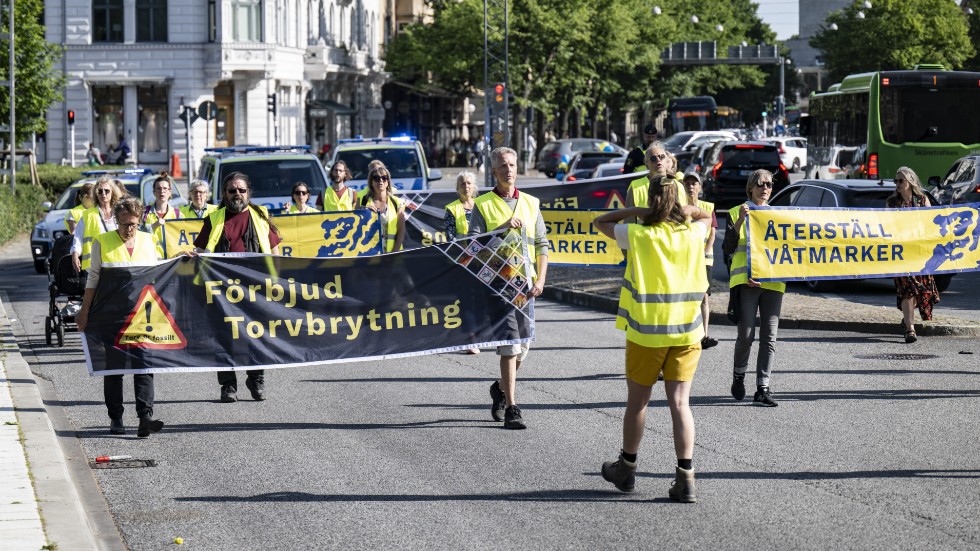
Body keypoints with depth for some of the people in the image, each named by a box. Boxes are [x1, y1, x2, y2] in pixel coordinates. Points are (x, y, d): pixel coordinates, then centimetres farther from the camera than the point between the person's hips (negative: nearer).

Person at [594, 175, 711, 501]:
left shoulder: (638, 235, -8)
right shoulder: (693, 234, -1)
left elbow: (601, 222, 6)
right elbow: (706, 215, 22)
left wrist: (636, 211, -2)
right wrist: (686, 209, 4)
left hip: (646, 333, -2)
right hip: (687, 332, 2)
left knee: (637, 401, 12)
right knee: (680, 403, 1)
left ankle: (627, 470, 27)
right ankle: (685, 479, -7)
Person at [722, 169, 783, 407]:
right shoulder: (736, 213, 8)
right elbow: (728, 248, -4)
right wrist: (740, 220, -14)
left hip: (773, 281, 3)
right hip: (745, 280, -3)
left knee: (769, 336, -2)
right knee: (746, 333, -9)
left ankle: (763, 389, -2)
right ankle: (739, 376, 16)